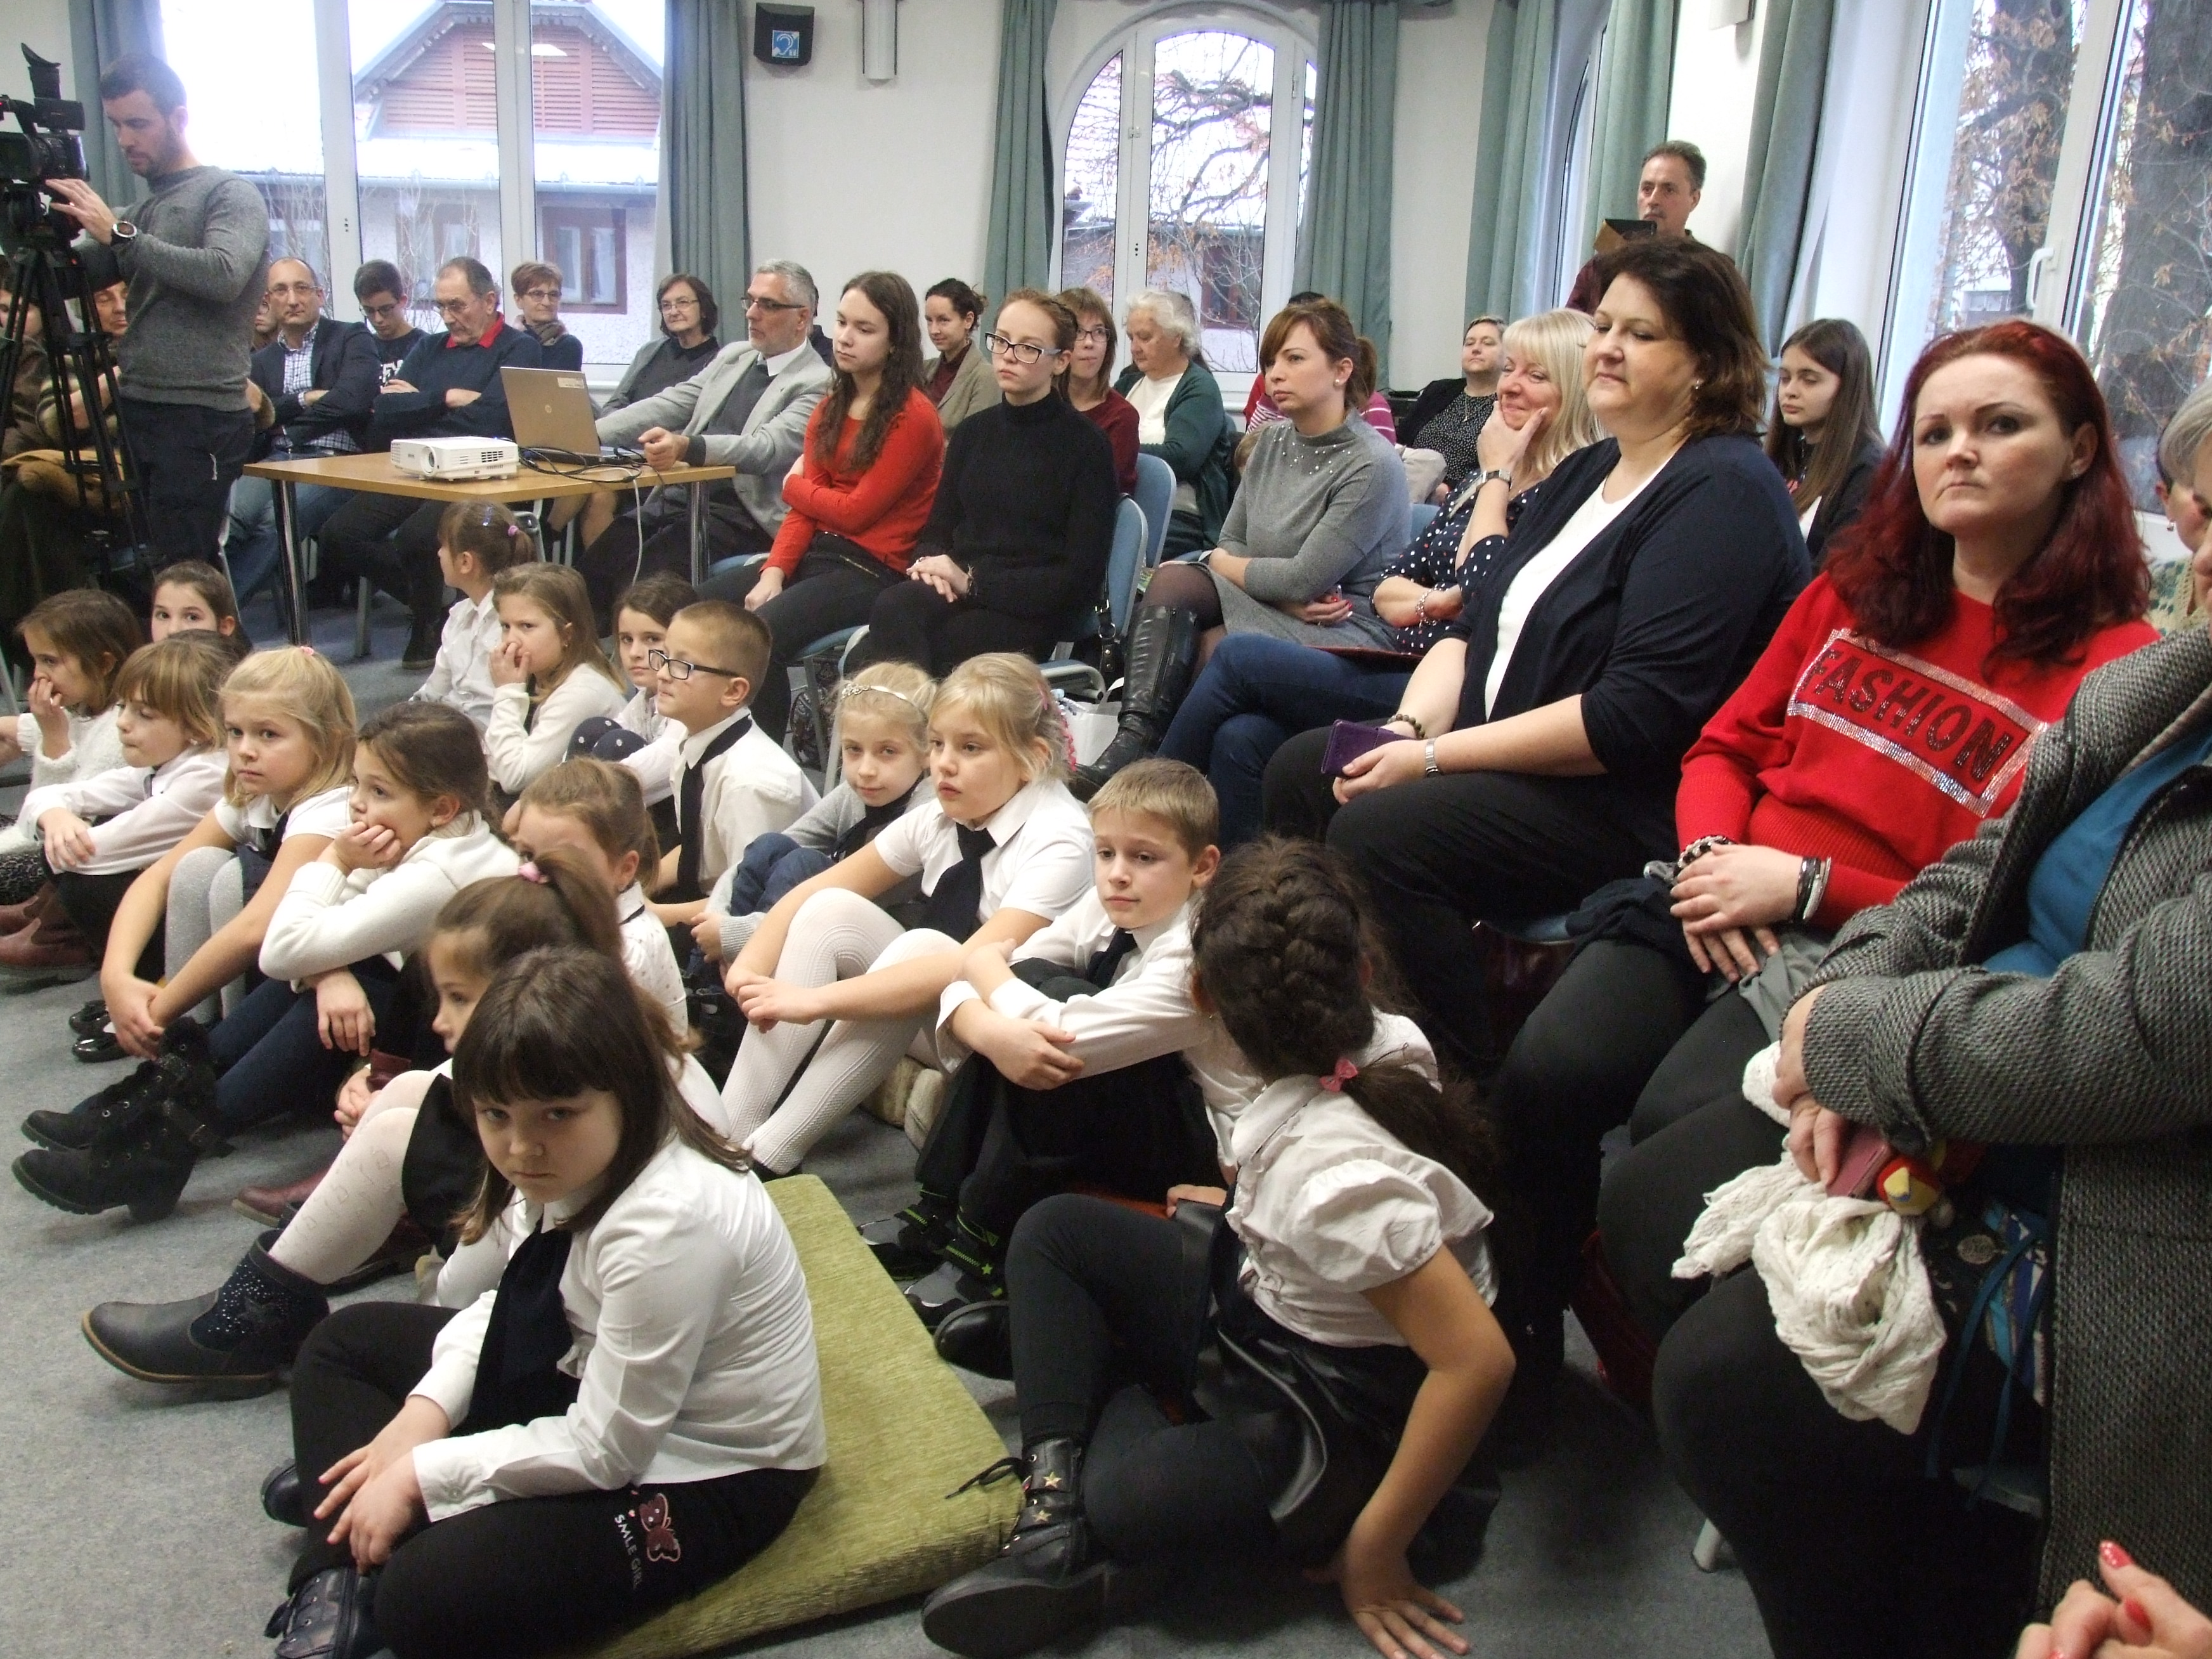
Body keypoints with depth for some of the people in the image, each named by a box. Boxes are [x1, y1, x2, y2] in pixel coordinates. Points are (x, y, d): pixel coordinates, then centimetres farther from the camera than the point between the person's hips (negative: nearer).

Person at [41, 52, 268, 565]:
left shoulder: (230, 195, -1)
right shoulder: (138, 210, 20)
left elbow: (224, 275, -19)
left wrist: (119, 234, -17)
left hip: (200, 421, -7)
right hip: (135, 413, 7)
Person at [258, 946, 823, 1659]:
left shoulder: (670, 1223, -34)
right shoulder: (563, 1166, -10)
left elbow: (604, 1452, -26)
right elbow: (506, 1303, 6)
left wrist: (422, 1472, -18)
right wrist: (425, 1411, -11)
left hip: (707, 1475, -9)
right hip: (599, 1387, 10)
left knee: (425, 1599, -28)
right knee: (345, 1341, 13)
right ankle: (336, 1575, -2)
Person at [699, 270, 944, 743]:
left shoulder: (913, 418, -10)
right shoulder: (830, 409, 14)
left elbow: (855, 512, -12)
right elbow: (806, 508, 7)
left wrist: (794, 485, 5)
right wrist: (774, 571, -9)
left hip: (873, 568, -8)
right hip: (814, 552, 8)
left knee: (760, 634, -29)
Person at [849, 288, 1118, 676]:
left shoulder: (1086, 445, 0)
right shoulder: (973, 431, 16)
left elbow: (1080, 576, -6)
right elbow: (938, 528, 19)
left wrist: (973, 582, -12)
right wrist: (930, 564, -7)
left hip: (1033, 613, -5)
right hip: (956, 593, 5)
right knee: (891, 611, -32)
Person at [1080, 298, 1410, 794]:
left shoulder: (1373, 465, -15)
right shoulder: (1274, 441, 9)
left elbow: (1304, 579, -18)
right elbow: (1230, 544, 8)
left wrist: (1226, 565, -2)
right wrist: (1289, 599, -11)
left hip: (1344, 630, -7)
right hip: (1270, 606, 7)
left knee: (1192, 654, -27)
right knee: (1172, 579, -19)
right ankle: (1135, 738, -30)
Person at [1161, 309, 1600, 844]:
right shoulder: (1481, 483, 19)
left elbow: (1482, 589, -20)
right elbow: (1386, 589, 18)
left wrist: (1496, 475, -6)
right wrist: (1434, 601, -6)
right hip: (1402, 677, 8)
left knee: (1237, 656, -11)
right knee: (1242, 738, -17)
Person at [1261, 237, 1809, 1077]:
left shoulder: (1723, 494, -15)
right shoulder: (1586, 472, 15)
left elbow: (1637, 716, -24)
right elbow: (1476, 626, 13)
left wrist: (1436, 759, -21)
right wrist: (1411, 726, -8)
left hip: (1634, 810, -9)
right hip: (1510, 761, 10)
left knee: (1382, 828, -27)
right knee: (1301, 769, 0)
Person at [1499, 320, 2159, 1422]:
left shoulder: (2113, 667, -2)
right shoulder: (1854, 592, 16)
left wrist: (1807, 884, -13)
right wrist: (1708, 855, -1)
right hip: (1721, 908, 5)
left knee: (1669, 1139, -29)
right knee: (1541, 1076, -21)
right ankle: (1519, 1349, 2)